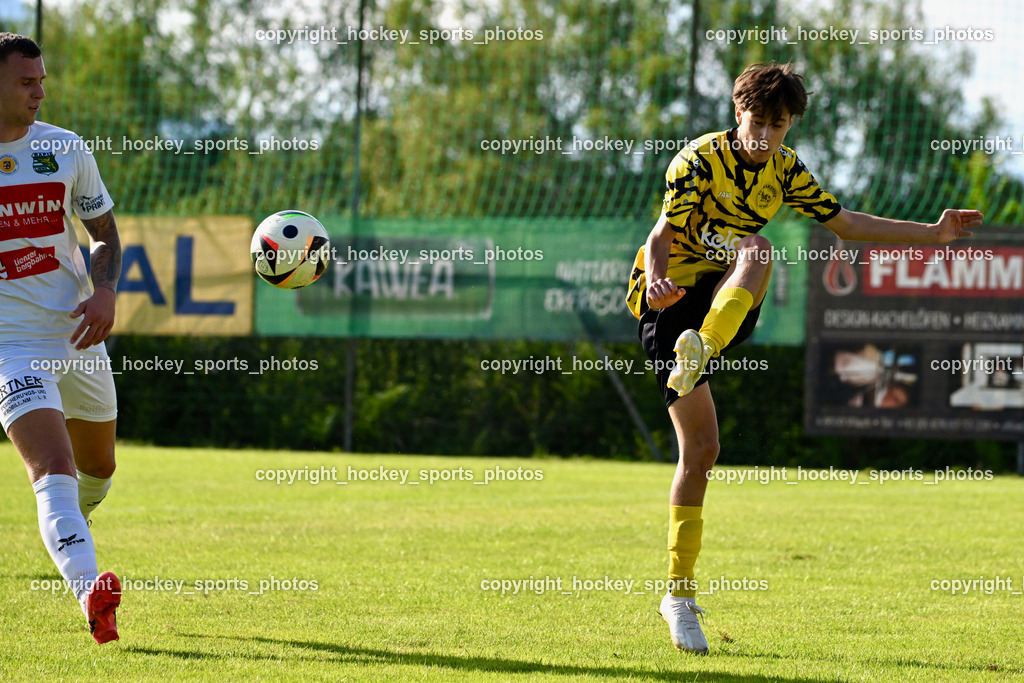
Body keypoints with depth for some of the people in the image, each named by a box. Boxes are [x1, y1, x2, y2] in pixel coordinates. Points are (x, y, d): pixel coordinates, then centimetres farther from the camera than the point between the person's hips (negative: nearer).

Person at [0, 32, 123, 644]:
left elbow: (105, 231, 13)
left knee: (97, 468, 20)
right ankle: (93, 597, -38)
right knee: (54, 469, -23)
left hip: (78, 337, 5)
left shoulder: (67, 150, 4)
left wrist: (105, 292, -7)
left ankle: (66, 525, 54)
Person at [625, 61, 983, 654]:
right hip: (670, 301, -5)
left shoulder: (784, 169, 7)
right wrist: (657, 280, -41)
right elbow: (661, 235, -19)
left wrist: (933, 233, 12)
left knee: (757, 249, -30)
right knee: (701, 449, -17)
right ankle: (681, 592, -11)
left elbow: (844, 222, 17)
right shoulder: (701, 160, -11)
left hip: (726, 303, 5)